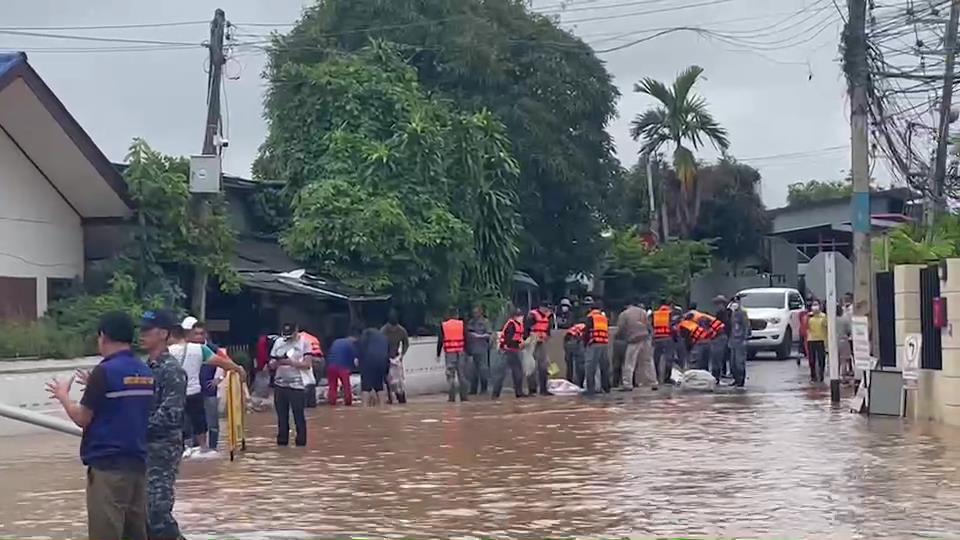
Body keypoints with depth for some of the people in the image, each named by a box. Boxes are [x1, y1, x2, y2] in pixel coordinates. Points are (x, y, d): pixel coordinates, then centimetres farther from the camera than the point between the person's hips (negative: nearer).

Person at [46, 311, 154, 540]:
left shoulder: (105, 371, -12)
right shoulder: (145, 372, 10)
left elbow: (82, 418, -8)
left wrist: (63, 395, 9)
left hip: (107, 463, -7)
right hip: (137, 461, 7)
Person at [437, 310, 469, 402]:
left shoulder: (443, 325, 3)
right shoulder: (462, 324, 2)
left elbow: (440, 341, 2)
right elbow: (466, 339, -2)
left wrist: (438, 355, 6)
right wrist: (467, 351, 4)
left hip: (449, 353, 0)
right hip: (461, 352, 0)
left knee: (450, 375, 3)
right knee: (462, 375, 6)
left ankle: (451, 397, -3)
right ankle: (463, 396, 6)